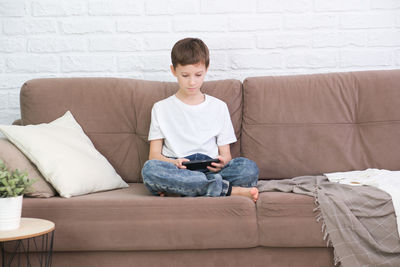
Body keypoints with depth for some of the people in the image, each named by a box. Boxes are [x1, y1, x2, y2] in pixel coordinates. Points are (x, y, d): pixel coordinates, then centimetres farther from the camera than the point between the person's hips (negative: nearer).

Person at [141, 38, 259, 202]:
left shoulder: (219, 107, 18)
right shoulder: (161, 108, 15)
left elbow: (226, 154, 15)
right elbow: (154, 155, 7)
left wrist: (221, 163, -11)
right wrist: (174, 163, -16)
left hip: (210, 171, 1)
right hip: (176, 171, -1)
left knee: (249, 167, -28)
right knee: (150, 168, -36)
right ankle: (228, 189, -32)